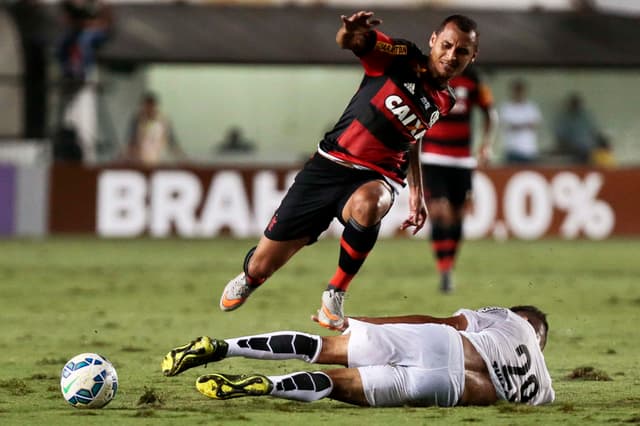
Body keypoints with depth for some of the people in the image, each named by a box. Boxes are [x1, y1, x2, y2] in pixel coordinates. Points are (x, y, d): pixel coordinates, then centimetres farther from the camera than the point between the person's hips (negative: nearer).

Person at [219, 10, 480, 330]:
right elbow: (348, 41, -23)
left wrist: (416, 193, 20)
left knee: (367, 205, -41)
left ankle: (335, 293, -20)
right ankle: (249, 279, 43)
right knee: (262, 265, 2)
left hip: (376, 178, 1)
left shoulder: (444, 103, 7)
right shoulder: (401, 57, -7)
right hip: (328, 167, -1)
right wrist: (350, 32, -47)